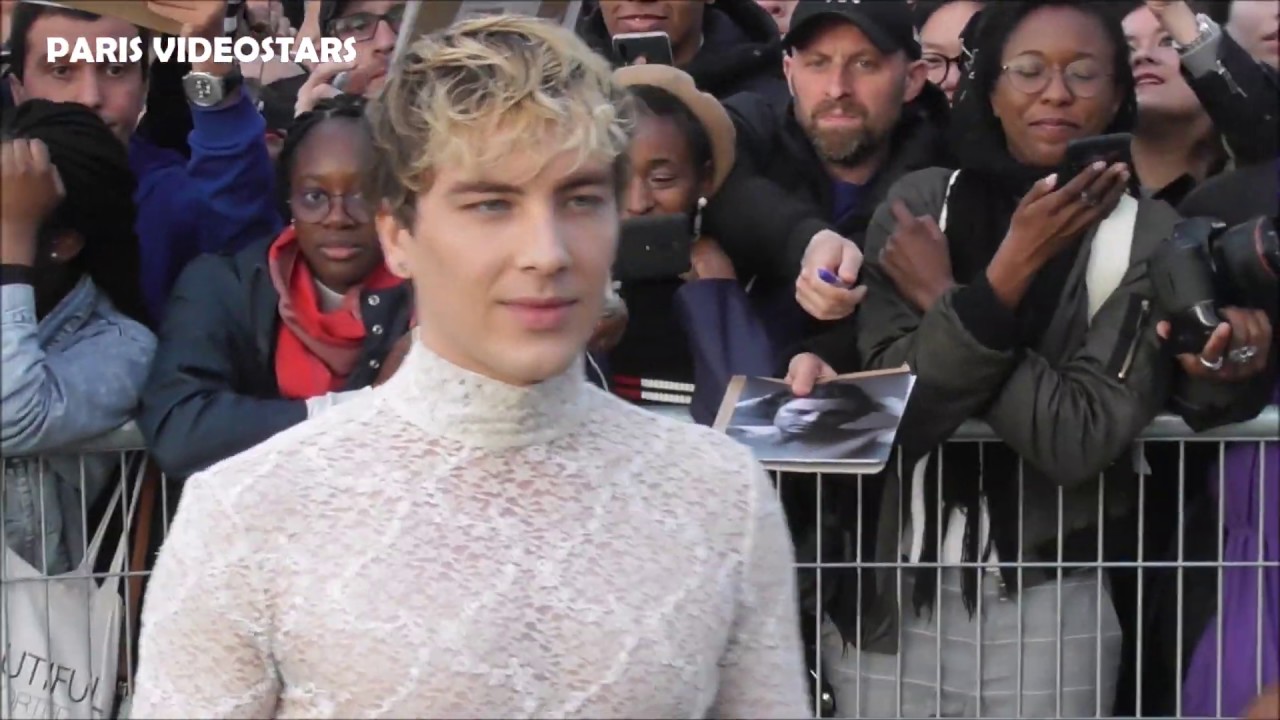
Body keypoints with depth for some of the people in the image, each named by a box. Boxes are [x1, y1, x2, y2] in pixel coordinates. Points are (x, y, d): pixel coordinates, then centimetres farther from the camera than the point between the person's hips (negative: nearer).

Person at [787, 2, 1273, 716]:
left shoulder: (1151, 236, -6)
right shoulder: (918, 202, -3)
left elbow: (1078, 441, -16)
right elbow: (900, 405, -12)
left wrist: (941, 300, -13)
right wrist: (1011, 269, -20)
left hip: (1048, 609, -1)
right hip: (888, 592, 1)